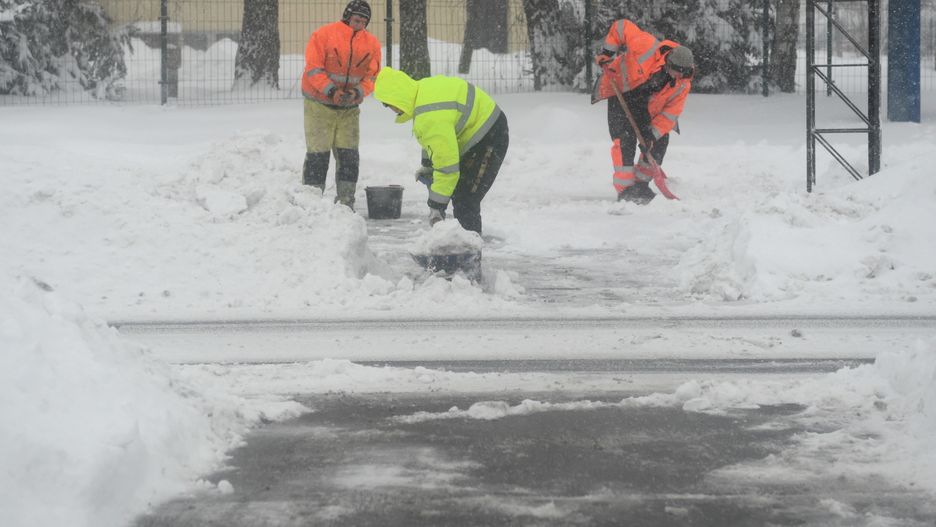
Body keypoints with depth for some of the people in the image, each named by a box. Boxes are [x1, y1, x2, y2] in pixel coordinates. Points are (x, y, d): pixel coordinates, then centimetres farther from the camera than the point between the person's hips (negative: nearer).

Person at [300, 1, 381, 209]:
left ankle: (346, 201, 7)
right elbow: (313, 69, -14)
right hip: (319, 105, -4)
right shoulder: (324, 35, -12)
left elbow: (372, 76, 4)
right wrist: (331, 91, -23)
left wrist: (358, 93, -15)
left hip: (349, 107, 4)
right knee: (318, 154, -5)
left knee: (348, 155, 2)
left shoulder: (371, 43, 2)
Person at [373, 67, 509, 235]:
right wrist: (427, 166, 21)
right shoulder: (423, 87, -2)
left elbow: (447, 165, -32)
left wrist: (437, 206, -27)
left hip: (489, 138, -11)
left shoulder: (431, 119, -33)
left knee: (465, 202, -15)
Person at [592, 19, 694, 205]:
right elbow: (621, 27, -24)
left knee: (660, 141, -3)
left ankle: (641, 184, 13)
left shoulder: (683, 84, -21)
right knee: (625, 140, -18)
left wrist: (653, 134, -27)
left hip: (647, 107, 4)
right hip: (621, 91, -4)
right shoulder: (648, 48, -35)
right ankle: (625, 189, -17)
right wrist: (607, 53, -22)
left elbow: (671, 112, -17)